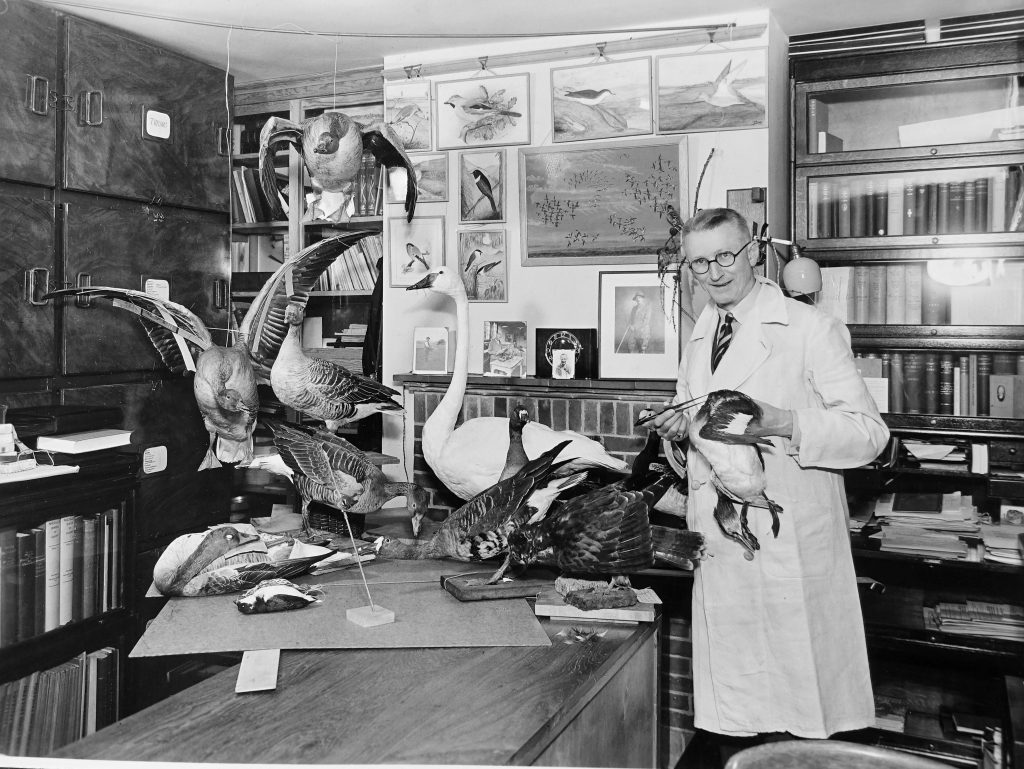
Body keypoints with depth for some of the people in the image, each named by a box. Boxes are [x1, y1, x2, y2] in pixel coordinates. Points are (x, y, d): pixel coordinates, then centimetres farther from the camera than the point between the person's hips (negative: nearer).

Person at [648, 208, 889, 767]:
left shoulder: (811, 329, -4)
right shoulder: (698, 341, 16)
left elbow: (869, 432, -10)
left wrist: (781, 421, -24)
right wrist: (677, 432, 0)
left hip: (792, 550, -5)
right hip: (720, 551, 6)